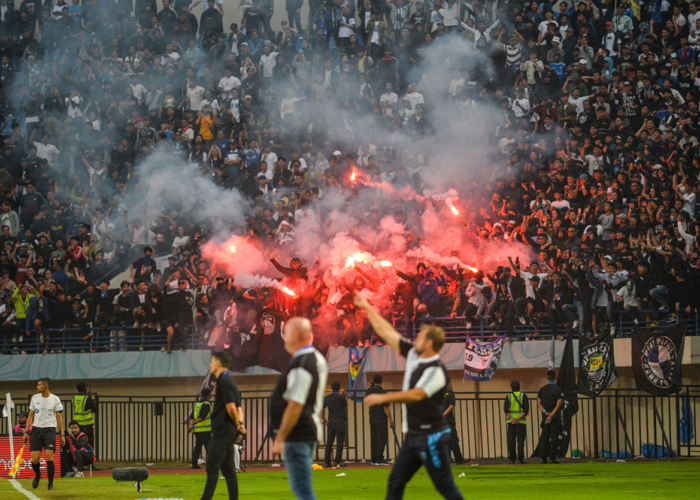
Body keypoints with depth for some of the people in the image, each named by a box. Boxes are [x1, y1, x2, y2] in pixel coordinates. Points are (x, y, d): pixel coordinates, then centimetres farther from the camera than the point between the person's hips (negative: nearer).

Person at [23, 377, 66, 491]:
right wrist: (26, 432, 7)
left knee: (49, 456, -14)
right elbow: (31, 416, 13)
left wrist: (62, 434, -2)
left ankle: (50, 484, -4)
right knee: (35, 459, -4)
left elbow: (59, 418, 3)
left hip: (49, 429, -3)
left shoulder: (55, 399, 0)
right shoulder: (35, 398, 8)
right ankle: (37, 475, 29)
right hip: (36, 429, 3)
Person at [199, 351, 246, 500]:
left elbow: (231, 407, -19)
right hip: (229, 432, 10)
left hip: (222, 431, -10)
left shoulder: (224, 381, -12)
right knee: (228, 469, 9)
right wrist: (240, 424, 2)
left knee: (212, 468, -11)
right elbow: (238, 408, 18)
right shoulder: (228, 381, 19)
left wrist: (237, 424, -4)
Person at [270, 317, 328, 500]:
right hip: (311, 431, 10)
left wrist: (279, 439, -19)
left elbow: (295, 406, -23)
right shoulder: (318, 360, 13)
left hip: (297, 435, -10)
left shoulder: (300, 365, -19)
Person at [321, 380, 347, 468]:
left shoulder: (327, 398, 6)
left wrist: (324, 421, 13)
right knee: (339, 442, -3)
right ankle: (338, 462, -7)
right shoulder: (341, 397, -7)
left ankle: (327, 462, 9)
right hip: (340, 421, -5)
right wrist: (346, 401, 25)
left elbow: (321, 410, 6)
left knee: (329, 442, 8)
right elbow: (346, 408, 7)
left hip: (331, 421, 5)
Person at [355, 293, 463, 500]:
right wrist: (367, 308, 18)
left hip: (431, 436, -9)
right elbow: (387, 332, 15)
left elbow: (416, 395, -27)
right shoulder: (413, 355, 8)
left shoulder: (436, 370, -16)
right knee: (395, 482, 8)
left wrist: (383, 398, -23)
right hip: (413, 436, 9)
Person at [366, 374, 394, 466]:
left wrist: (371, 387, 20)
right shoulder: (382, 392, -14)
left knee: (373, 439, 10)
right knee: (382, 439, -3)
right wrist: (390, 419, -11)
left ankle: (373, 460, 11)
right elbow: (386, 407, -16)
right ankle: (379, 460, -6)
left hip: (372, 419, 7)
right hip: (381, 419, -7)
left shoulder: (369, 391, 5)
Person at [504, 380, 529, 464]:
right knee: (520, 440, 1)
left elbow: (505, 409, -6)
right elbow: (526, 408, -8)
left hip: (511, 422, 1)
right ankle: (520, 458, -4)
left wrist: (511, 418, -10)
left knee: (511, 441, 4)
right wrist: (520, 418, -11)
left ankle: (511, 459, 2)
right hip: (521, 422, -1)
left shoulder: (508, 396, 5)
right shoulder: (523, 396, 3)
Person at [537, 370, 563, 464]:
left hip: (545, 416, 3)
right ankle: (552, 458, -5)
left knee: (544, 437, 8)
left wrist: (545, 412, -7)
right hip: (556, 417, -3)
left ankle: (543, 457, 4)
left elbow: (539, 403, 1)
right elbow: (558, 405, -12)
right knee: (554, 437, -2)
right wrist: (551, 415, -13)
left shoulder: (541, 390, 7)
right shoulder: (558, 390, -4)